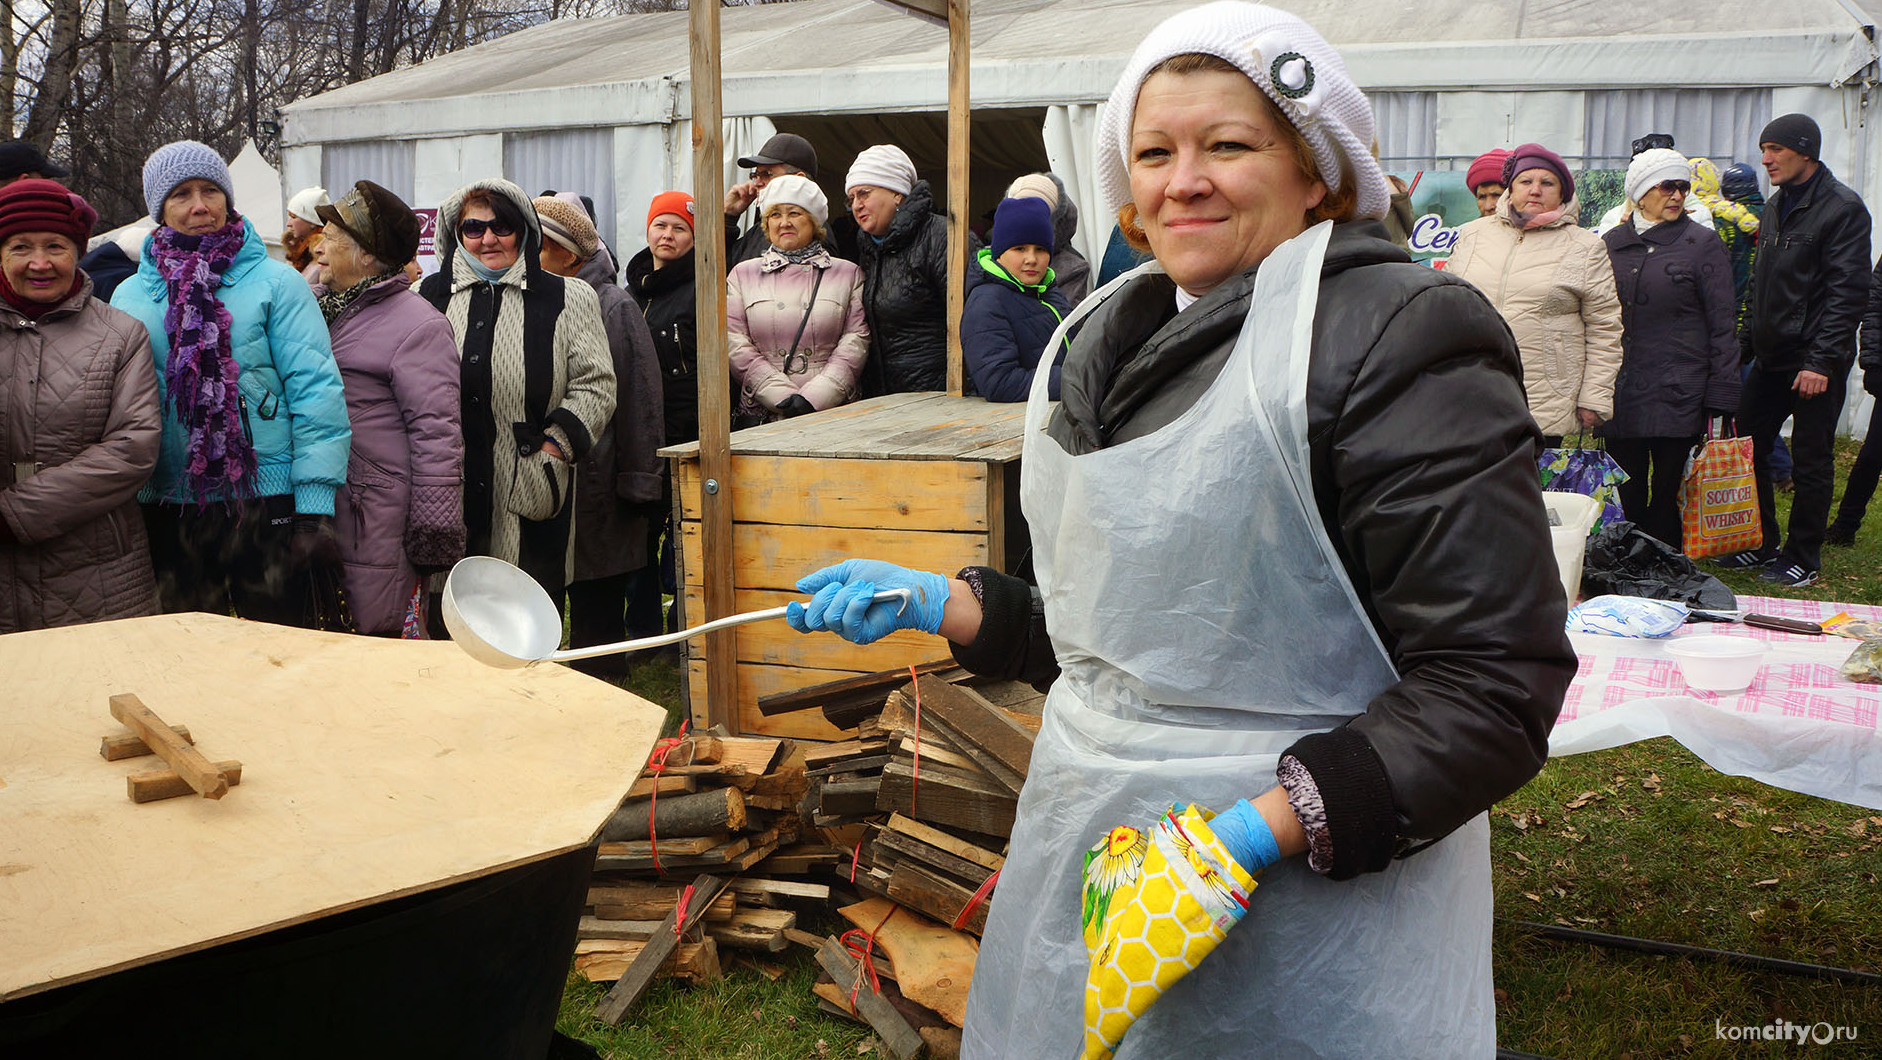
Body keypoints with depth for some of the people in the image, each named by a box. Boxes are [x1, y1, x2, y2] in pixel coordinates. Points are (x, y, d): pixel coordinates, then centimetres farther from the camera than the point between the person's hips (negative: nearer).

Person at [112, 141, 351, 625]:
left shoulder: (275, 282, -3)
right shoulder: (129, 295, 8)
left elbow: (316, 392, -8)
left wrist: (315, 509, -14)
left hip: (267, 500, -3)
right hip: (165, 508, 4)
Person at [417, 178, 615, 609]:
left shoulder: (569, 300, 7)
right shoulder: (426, 296, 14)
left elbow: (595, 384, 2)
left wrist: (556, 445, -10)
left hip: (529, 500, -2)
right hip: (445, 496, 2)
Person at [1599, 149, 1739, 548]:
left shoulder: (1703, 244, 1)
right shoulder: (1612, 243, 11)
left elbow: (1721, 327, -1)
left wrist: (1720, 398, -7)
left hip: (1678, 394, -3)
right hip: (1618, 392, 3)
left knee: (1668, 495, 1)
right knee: (1626, 495, 7)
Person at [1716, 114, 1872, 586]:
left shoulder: (1843, 208, -11)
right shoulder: (1775, 206, 14)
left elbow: (1848, 293, -16)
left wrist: (1821, 361, -21)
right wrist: (1746, 343, 15)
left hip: (1815, 362, -8)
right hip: (1770, 357, 8)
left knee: (1811, 462, 1)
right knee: (1747, 449, 9)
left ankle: (1802, 558, 12)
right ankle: (1761, 546, 23)